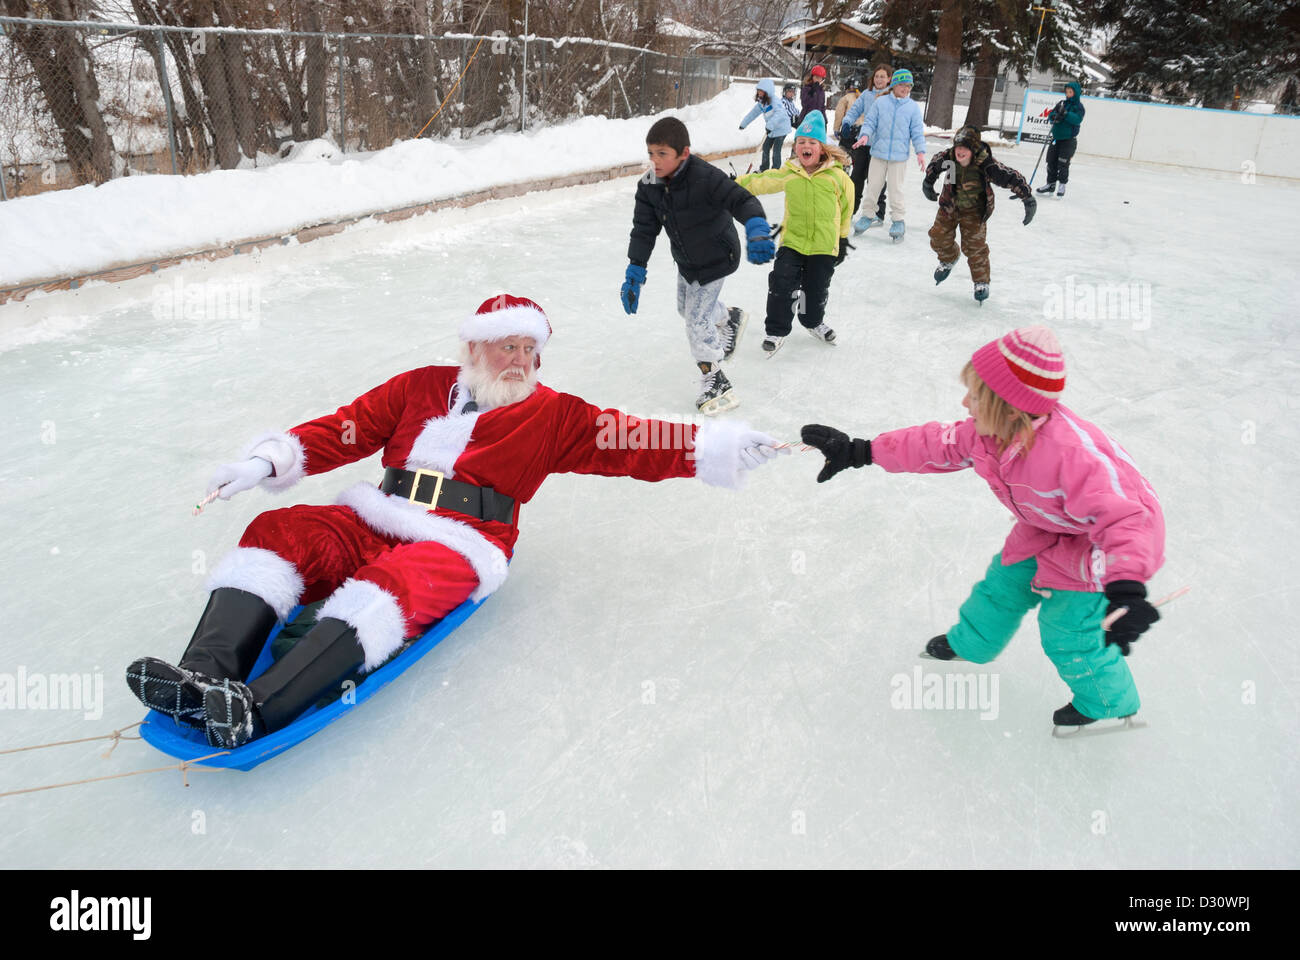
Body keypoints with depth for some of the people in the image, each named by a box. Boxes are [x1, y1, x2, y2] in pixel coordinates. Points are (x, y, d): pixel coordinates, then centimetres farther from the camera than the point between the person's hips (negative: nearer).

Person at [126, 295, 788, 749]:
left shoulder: (553, 415, 10)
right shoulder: (419, 388, 18)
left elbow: (632, 445, 0)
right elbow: (344, 431, 13)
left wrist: (712, 449, -11)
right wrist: (271, 460, -1)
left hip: (457, 547, -4)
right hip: (371, 526, 4)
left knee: (393, 585, -34)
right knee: (277, 534, -17)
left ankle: (259, 708, -45)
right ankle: (206, 675, -29)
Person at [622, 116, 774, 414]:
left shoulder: (705, 178, -33)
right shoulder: (649, 186, -13)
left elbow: (742, 201, -38)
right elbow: (644, 229, -9)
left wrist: (757, 230, -58)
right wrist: (635, 271, -16)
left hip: (716, 260, -8)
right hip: (686, 261, 8)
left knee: (697, 320, -9)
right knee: (687, 307, 27)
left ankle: (716, 384, 8)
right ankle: (731, 319, 57)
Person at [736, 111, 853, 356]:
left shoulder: (837, 175, -4)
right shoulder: (788, 174, -1)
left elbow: (846, 207, 5)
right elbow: (760, 182, 10)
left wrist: (843, 239, 9)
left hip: (824, 244, 0)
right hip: (792, 241, 1)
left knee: (817, 290, 12)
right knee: (781, 284, -9)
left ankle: (814, 322, 41)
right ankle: (776, 331, 7)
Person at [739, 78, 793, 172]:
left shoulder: (774, 100, -22)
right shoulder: (761, 102, 4)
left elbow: (779, 113, -37)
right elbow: (754, 113, 16)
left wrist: (770, 125, -47)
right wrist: (744, 123, 17)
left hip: (781, 128, -9)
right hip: (771, 129, 9)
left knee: (776, 150, -11)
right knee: (766, 147, 15)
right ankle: (764, 168, 29)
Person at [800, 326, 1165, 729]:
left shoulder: (1071, 454, -43)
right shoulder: (988, 433, -18)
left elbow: (1122, 518, -45)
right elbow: (939, 445, -6)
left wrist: (1126, 589, -59)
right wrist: (858, 451, -7)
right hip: (1049, 527, 8)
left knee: (1069, 631, 0)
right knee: (1005, 580, 19)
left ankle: (1109, 703, 28)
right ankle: (971, 642, 47)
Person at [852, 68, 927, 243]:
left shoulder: (913, 107, 3)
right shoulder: (880, 102, 2)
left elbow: (917, 131, 4)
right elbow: (870, 122, 4)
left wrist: (920, 151, -6)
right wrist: (865, 135, -16)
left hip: (899, 155, -1)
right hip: (879, 153, 1)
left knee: (896, 189, 2)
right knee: (872, 186, 5)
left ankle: (898, 220, 14)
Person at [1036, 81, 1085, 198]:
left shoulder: (1079, 106, -5)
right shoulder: (1062, 103, 10)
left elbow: (1077, 119, -20)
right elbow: (1051, 115, 3)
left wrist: (1065, 114, -31)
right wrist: (1055, 116, -20)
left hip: (1069, 139, -5)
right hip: (1056, 137, 5)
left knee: (1063, 162, -9)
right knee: (1051, 161, 5)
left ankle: (1062, 185, 3)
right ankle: (1051, 184, 17)